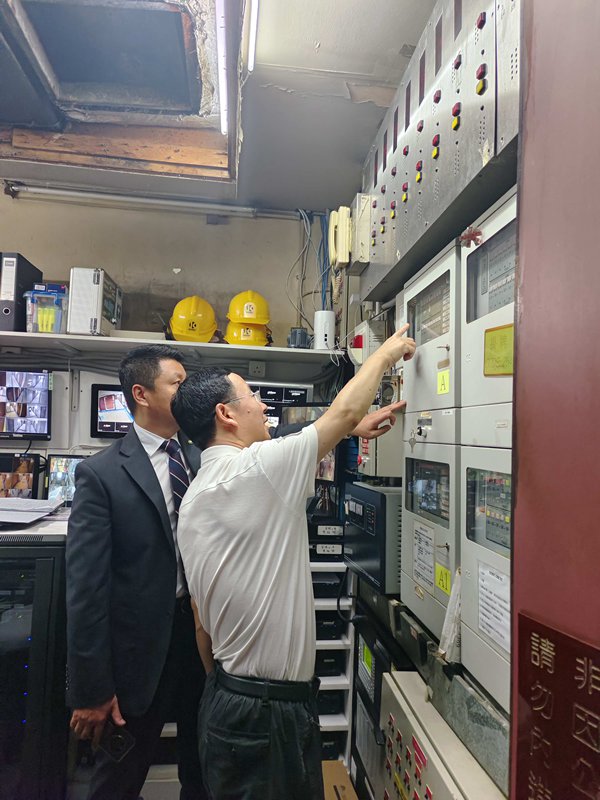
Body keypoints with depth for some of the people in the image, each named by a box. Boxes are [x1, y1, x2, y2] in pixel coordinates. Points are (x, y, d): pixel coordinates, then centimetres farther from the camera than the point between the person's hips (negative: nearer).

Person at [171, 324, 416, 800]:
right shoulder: (258, 467, -21)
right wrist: (387, 352, 3)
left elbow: (201, 621, 11)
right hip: (269, 710, -8)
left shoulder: (193, 499, 5)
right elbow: (346, 411, -13)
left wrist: (223, 683, 22)